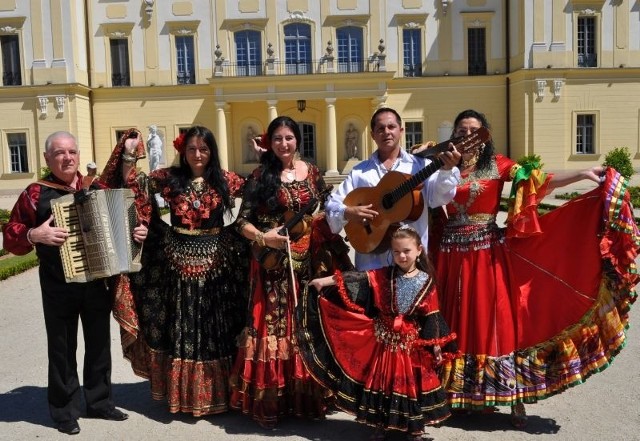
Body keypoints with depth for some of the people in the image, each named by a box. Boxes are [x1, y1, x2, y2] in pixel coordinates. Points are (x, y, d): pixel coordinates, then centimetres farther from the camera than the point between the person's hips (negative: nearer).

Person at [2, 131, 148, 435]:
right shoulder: (36, 194, -6)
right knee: (62, 348, 7)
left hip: (98, 282, 4)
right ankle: (65, 411, 22)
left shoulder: (96, 189, 6)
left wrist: (136, 232, -3)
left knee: (99, 344, 15)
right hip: (59, 287, -4)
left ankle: (99, 402, 31)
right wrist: (34, 234, -25)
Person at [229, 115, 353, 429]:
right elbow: (243, 221, -2)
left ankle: (308, 397, 24)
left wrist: (336, 250, 1)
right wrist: (262, 237, -19)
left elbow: (328, 212, 12)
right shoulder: (260, 176, -1)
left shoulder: (312, 172, 7)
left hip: (310, 263, 3)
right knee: (274, 327, 0)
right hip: (273, 265, -3)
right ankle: (270, 403, 13)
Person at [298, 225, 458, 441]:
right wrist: (327, 280, -18)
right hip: (384, 339, 1)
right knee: (381, 381, 10)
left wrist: (436, 345, -2)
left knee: (412, 383, 7)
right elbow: (358, 279, -10)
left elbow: (431, 317, -2)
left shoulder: (426, 281, -4)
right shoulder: (383, 275, -2)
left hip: (412, 343, -1)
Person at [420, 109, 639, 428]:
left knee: (497, 321, 0)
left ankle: (513, 396, 12)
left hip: (489, 256, -1)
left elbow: (540, 181, -7)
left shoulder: (497, 165, 2)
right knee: (458, 323, 7)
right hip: (453, 258, 2)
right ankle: (456, 394, 19)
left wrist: (582, 174, -18)